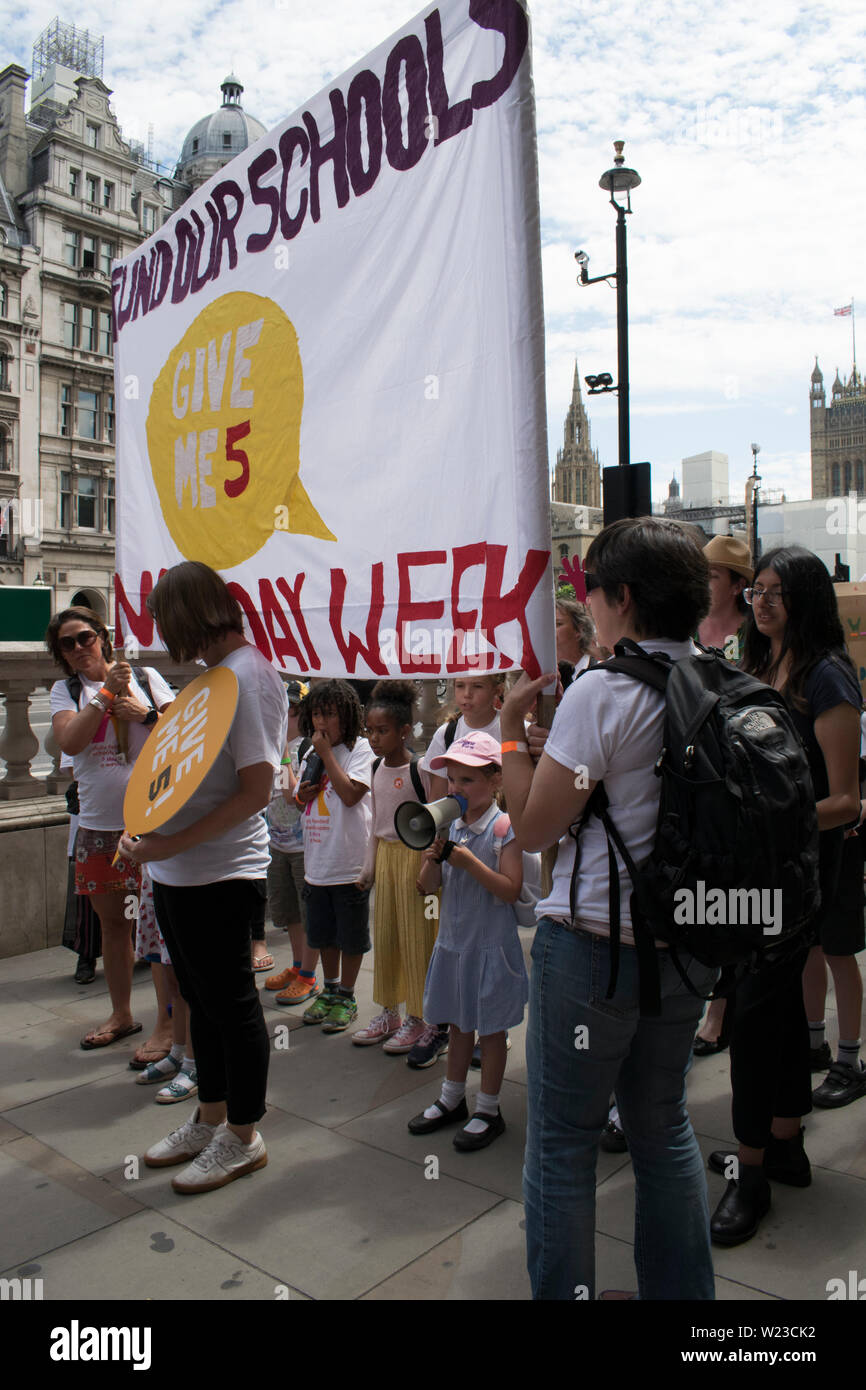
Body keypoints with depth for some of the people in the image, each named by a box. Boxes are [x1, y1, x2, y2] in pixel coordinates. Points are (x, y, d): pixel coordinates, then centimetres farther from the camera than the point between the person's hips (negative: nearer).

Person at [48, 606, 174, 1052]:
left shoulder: (145, 677, 3)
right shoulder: (66, 690, 7)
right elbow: (69, 741, -10)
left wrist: (145, 714, -13)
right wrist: (106, 693, -15)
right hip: (96, 824, 3)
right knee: (112, 922, 14)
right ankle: (121, 1015, 30)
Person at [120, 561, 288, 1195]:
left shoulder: (246, 674, -17)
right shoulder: (214, 674, 13)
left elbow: (256, 788, -22)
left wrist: (174, 843, -21)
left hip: (219, 876, -9)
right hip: (180, 875, 9)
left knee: (232, 1005, 6)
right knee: (204, 1000, 20)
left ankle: (243, 1138, 24)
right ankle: (210, 1119, 37)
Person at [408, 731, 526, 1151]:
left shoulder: (502, 827, -15)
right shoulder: (449, 827, 3)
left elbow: (511, 889, -20)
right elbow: (427, 886, 4)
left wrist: (469, 862, -27)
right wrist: (434, 859, -15)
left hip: (490, 943, -6)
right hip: (453, 939, 6)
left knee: (490, 1028, 8)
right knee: (458, 1022, 20)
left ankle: (488, 1111, 22)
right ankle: (452, 1099, 35)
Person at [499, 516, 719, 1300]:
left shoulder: (603, 690, -16)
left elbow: (532, 828, -13)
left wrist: (513, 728, -2)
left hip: (593, 945, -7)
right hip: (686, 943, 7)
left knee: (562, 1142, 8)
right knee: (663, 1125, 22)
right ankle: (682, 1291, 34)